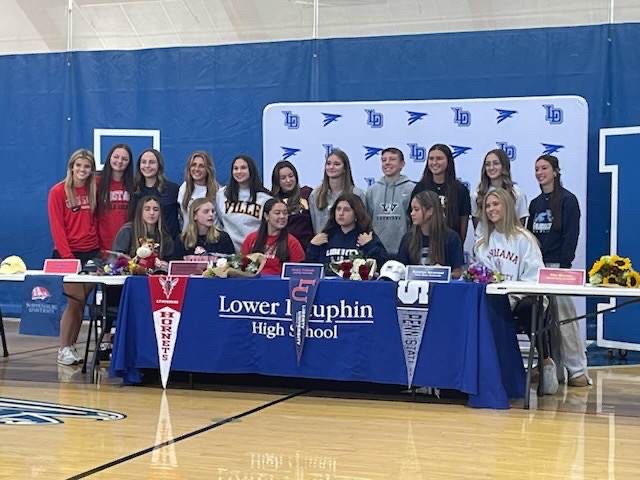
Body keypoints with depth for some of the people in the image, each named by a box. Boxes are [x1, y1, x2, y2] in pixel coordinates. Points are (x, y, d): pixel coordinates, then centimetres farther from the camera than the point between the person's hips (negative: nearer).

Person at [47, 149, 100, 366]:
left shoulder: (93, 190, 9)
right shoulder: (58, 192, -4)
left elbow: (94, 222, 12)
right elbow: (56, 227, -7)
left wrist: (100, 249, 1)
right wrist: (67, 256, -13)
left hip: (91, 252, 4)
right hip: (68, 253, -4)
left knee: (81, 302, 4)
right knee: (75, 301, -8)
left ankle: (71, 347, 13)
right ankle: (63, 349, 2)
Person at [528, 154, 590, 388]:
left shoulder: (567, 200, -3)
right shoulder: (535, 203, 17)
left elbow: (571, 236, -9)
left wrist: (564, 266, -15)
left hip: (557, 265, -6)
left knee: (564, 316, -8)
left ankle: (578, 370, -4)